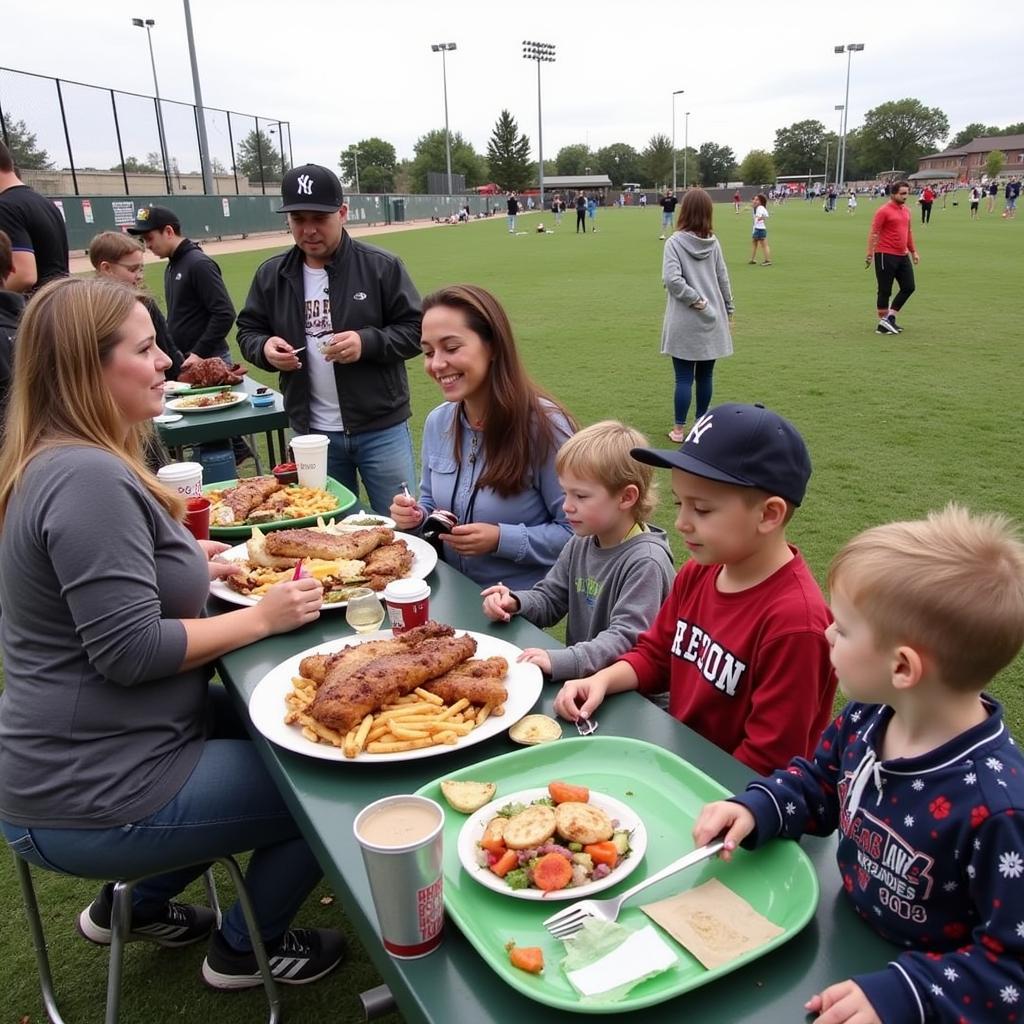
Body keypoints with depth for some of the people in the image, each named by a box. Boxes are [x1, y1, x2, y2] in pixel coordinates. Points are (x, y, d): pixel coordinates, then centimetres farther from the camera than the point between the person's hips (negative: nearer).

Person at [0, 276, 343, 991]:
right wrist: (263, 617, -17)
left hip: (80, 759, 10)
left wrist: (191, 569, 4)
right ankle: (245, 947, 24)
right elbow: (130, 650, -27)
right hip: (91, 800, -10)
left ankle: (139, 903, 30)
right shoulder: (87, 478, -25)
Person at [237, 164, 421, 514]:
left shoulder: (381, 266, -6)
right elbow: (248, 331, 13)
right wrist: (265, 348, -10)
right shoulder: (272, 274, 4)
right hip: (313, 433, 3)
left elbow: (415, 329, -5)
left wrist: (367, 342, -22)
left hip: (381, 429, -3)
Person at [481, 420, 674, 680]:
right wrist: (514, 602, -3)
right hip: (578, 676, 7)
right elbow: (549, 599, 18)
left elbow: (626, 639, -25)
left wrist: (560, 662, -36)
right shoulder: (580, 544, 7)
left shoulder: (646, 562, -18)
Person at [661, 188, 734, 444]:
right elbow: (723, 279, 7)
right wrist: (728, 310, 16)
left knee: (684, 378, 2)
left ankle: (679, 429, 8)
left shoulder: (675, 241, -9)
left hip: (685, 323, -4)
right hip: (711, 320, 4)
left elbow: (672, 279, -20)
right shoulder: (713, 242, 3)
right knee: (704, 376, 13)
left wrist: (695, 299, -11)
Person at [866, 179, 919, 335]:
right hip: (886, 256, -8)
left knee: (909, 287, 6)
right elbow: (873, 233, -12)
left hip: (903, 256, 8)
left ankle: (890, 317, 15)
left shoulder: (906, 210, 14)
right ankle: (883, 323, 10)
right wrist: (870, 254, -18)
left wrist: (913, 251, 22)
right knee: (885, 291, -1)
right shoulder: (883, 211, -9)